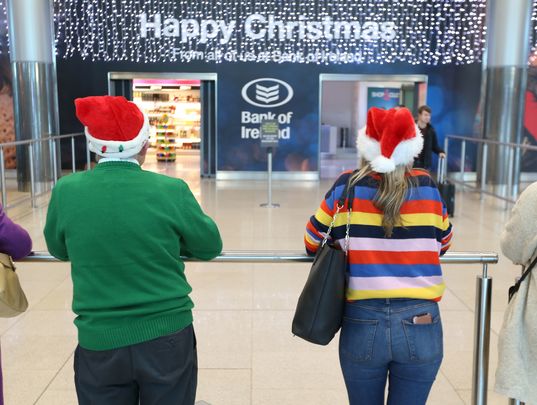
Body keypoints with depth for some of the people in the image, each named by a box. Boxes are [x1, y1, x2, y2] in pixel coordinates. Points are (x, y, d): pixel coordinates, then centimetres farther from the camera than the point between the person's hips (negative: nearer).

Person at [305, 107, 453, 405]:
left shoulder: (347, 187, -3)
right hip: (420, 325, 0)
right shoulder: (426, 188, 0)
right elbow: (442, 244, 14)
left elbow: (312, 243, 7)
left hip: (362, 323, 0)